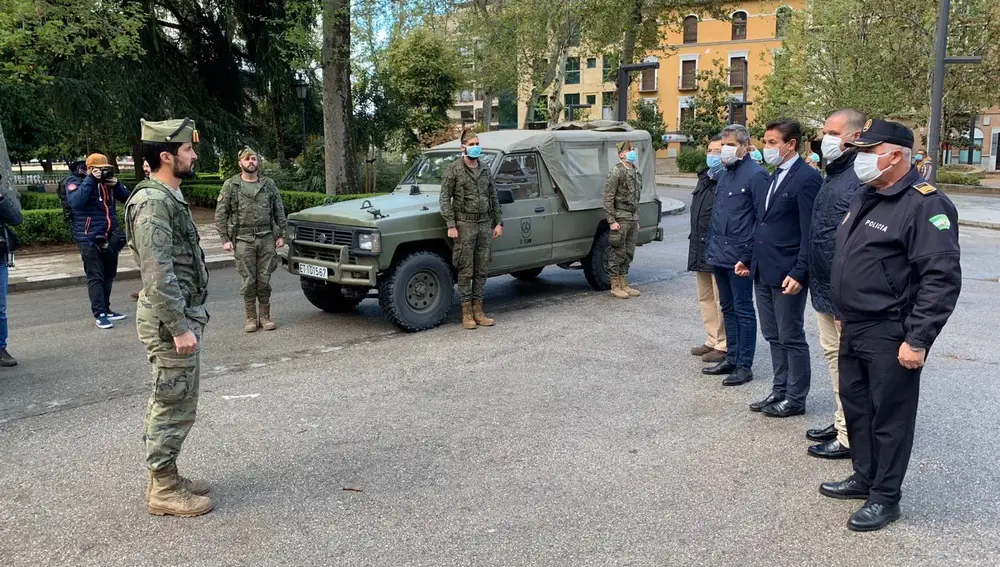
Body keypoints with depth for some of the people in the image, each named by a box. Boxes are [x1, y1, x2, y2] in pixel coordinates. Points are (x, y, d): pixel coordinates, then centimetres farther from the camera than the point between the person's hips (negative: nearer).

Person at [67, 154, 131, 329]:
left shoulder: (108, 182, 11)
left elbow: (126, 198, 8)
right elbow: (76, 202, -25)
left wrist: (116, 184, -10)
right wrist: (91, 180, -23)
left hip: (110, 236, 6)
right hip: (90, 238, -6)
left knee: (108, 275, 12)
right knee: (95, 277, -5)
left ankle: (105, 309, 23)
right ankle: (99, 314, -4)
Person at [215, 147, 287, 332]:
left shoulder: (268, 184, 8)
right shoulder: (230, 185, 2)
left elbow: (279, 211, 11)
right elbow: (220, 215, 2)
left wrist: (281, 235, 4)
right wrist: (225, 239, -4)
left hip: (267, 238, 2)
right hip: (243, 240, -1)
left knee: (264, 279, 4)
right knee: (248, 280, 1)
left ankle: (265, 316, 15)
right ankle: (251, 318, 11)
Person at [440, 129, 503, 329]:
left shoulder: (485, 170, 14)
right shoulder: (454, 170, -3)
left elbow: (494, 198, 17)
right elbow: (445, 198, -7)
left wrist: (498, 222, 9)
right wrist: (451, 225, -14)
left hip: (485, 225, 5)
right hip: (465, 224, -5)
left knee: (482, 270, 7)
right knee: (466, 271, -2)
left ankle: (478, 311, 16)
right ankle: (466, 314, 6)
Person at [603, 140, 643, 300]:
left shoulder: (636, 171, 14)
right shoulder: (616, 172, -11)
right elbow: (608, 198, -14)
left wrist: (637, 219, 18)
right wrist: (611, 220, -18)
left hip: (633, 218, 8)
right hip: (620, 218, -8)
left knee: (629, 253, 12)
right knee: (618, 252, -2)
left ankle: (623, 284, 21)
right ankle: (615, 287, 5)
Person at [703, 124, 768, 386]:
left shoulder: (755, 175, -12)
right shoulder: (724, 174, 14)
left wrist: (748, 255, -18)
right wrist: (711, 246, 15)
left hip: (739, 256, -9)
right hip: (719, 255, 9)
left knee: (743, 310, 0)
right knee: (727, 308, 16)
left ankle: (744, 366, 8)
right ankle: (731, 359, 27)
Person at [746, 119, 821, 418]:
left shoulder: (807, 178, -13)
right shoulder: (771, 179, 14)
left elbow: (810, 233, -16)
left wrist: (799, 273, -20)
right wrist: (749, 258, 14)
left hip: (786, 274, -8)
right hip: (763, 271, 8)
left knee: (792, 339, 4)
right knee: (774, 337, 16)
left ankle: (795, 399, 15)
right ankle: (780, 390, 28)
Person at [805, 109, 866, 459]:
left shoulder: (862, 177, -18)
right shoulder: (832, 174, 13)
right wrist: (805, 274, 19)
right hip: (824, 286, 10)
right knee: (833, 354, 18)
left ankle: (850, 438, 12)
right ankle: (841, 423, 33)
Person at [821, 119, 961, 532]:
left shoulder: (924, 204, -17)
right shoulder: (865, 197, 11)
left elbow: (942, 278, -21)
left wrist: (917, 341, -22)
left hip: (891, 337, -9)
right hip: (854, 328, 9)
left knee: (889, 417, 4)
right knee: (855, 406, 19)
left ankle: (885, 497, 18)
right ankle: (865, 477, 36)